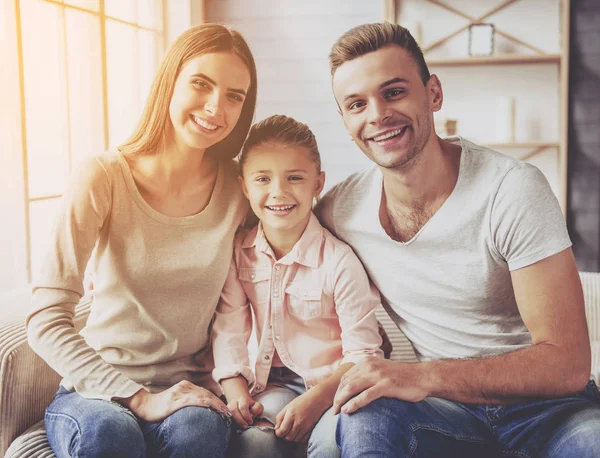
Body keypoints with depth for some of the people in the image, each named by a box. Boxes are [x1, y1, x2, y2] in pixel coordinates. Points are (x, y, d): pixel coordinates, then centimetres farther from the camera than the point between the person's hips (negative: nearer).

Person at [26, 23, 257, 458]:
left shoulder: (238, 188, 0)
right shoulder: (104, 178, -10)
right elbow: (46, 321, -15)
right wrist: (138, 399, -23)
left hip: (189, 387, 2)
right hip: (97, 388, -1)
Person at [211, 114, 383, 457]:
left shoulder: (339, 261, -17)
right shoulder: (240, 251, -3)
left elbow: (362, 354, -15)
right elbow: (229, 326, 1)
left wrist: (313, 401, -25)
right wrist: (235, 387, -11)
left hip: (331, 383, -3)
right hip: (276, 382, 3)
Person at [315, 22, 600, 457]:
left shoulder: (514, 190, -15)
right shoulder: (338, 209, -3)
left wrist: (425, 377, -28)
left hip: (541, 403, 0)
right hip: (441, 406, 1)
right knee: (363, 418, -32)